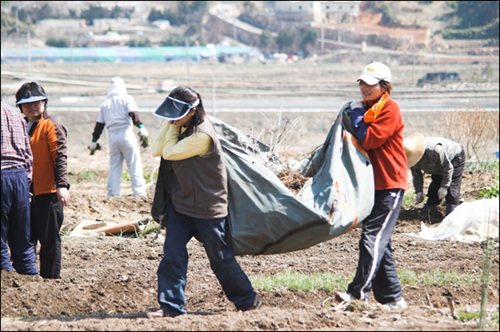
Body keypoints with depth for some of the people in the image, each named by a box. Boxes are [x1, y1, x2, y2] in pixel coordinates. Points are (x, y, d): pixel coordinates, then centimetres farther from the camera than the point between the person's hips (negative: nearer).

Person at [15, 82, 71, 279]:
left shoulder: (51, 126, -6)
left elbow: (60, 157, -13)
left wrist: (62, 185, -23)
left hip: (48, 191, -7)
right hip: (28, 191, 7)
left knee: (49, 239, -2)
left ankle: (51, 279, 4)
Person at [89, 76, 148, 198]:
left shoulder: (105, 103, 18)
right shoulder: (127, 99, 4)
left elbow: (99, 124, 18)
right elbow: (134, 114, -13)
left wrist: (94, 141, 23)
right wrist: (141, 128, -20)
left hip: (112, 136, 4)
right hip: (126, 133, -4)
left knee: (114, 167, 11)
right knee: (135, 167, -4)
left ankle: (113, 194, 7)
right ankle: (139, 194, -10)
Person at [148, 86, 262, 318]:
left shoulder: (202, 135, -25)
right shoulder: (182, 128, 3)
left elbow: (169, 153, -23)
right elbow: (156, 150, -1)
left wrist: (174, 127, -13)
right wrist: (170, 125, -7)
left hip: (207, 207, -7)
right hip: (180, 201, 7)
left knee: (220, 257, 5)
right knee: (172, 253, -4)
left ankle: (248, 301, 23)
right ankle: (170, 306, -3)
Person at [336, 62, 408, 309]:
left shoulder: (389, 108, -11)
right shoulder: (365, 108, 17)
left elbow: (369, 140, -20)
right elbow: (360, 141, 21)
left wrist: (357, 117, -8)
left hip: (389, 185, -9)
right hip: (373, 183, 9)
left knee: (373, 238, -14)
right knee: (380, 242, 9)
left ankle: (359, 293, -18)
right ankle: (392, 297, 13)